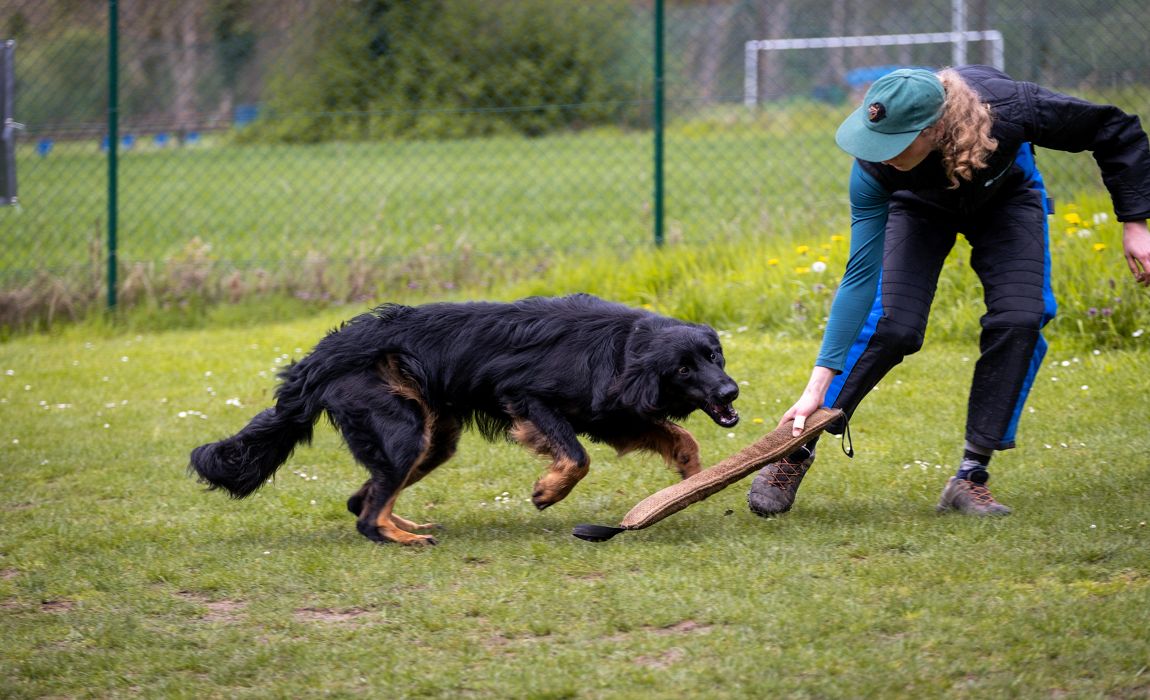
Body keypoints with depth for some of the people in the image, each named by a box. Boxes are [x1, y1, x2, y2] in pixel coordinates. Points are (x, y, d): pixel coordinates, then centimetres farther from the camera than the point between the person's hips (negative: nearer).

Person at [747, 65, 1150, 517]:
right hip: (921, 205, -1)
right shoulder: (875, 167, -39)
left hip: (1005, 197, 1)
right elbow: (861, 275, -36)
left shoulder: (1009, 108, -42)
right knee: (893, 324, -20)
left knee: (1019, 319, -19)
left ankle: (970, 478, -8)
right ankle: (797, 448, -2)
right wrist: (818, 387, -39)